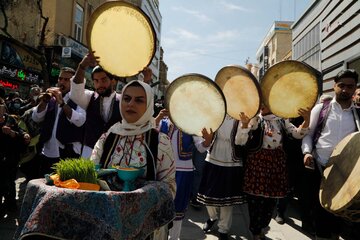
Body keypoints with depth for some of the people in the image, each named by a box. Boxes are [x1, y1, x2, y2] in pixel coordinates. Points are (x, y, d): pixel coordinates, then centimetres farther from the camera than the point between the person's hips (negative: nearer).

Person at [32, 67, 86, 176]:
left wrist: (61, 102, -23)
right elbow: (36, 118, 4)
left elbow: (80, 121, -18)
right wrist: (45, 100, -11)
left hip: (68, 155, -5)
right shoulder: (52, 99, 13)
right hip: (47, 154, 5)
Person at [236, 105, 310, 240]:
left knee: (271, 199, 14)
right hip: (257, 163, -4)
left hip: (277, 163, 4)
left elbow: (298, 134, 0)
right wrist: (244, 123, -32)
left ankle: (260, 228, 37)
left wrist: (307, 120, -18)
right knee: (256, 199, 2)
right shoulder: (255, 119, -6)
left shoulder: (281, 120, 6)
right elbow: (240, 141, -14)